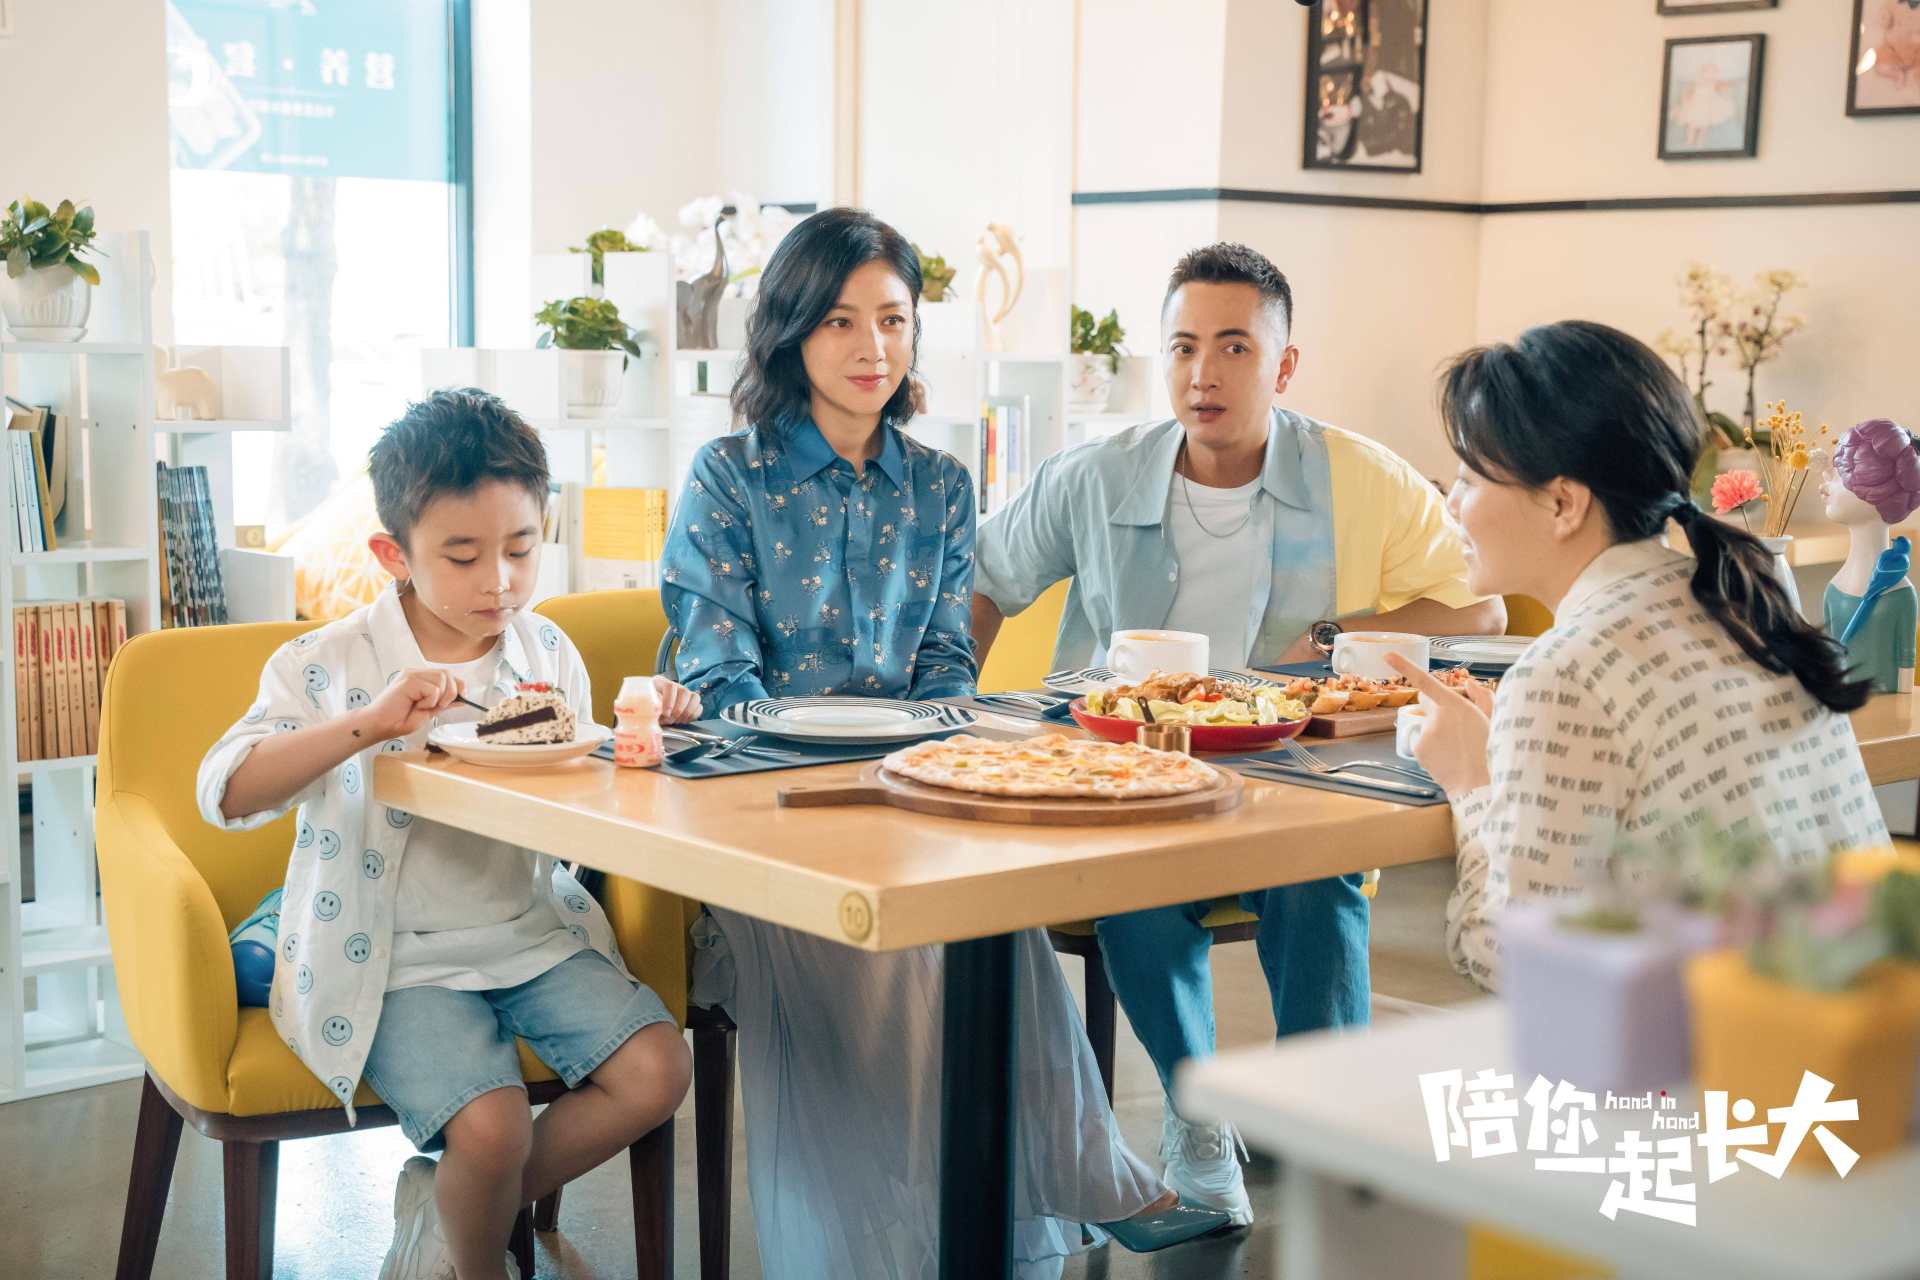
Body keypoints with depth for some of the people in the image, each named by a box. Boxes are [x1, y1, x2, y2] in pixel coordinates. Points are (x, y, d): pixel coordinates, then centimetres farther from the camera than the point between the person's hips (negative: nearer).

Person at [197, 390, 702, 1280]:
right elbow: (224, 794, -23)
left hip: (534, 931, 5)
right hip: (399, 958, -5)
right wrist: (367, 723, -34)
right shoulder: (328, 665, -9)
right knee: (491, 1128, -25)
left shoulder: (547, 652, 5)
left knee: (657, 1071, -13)